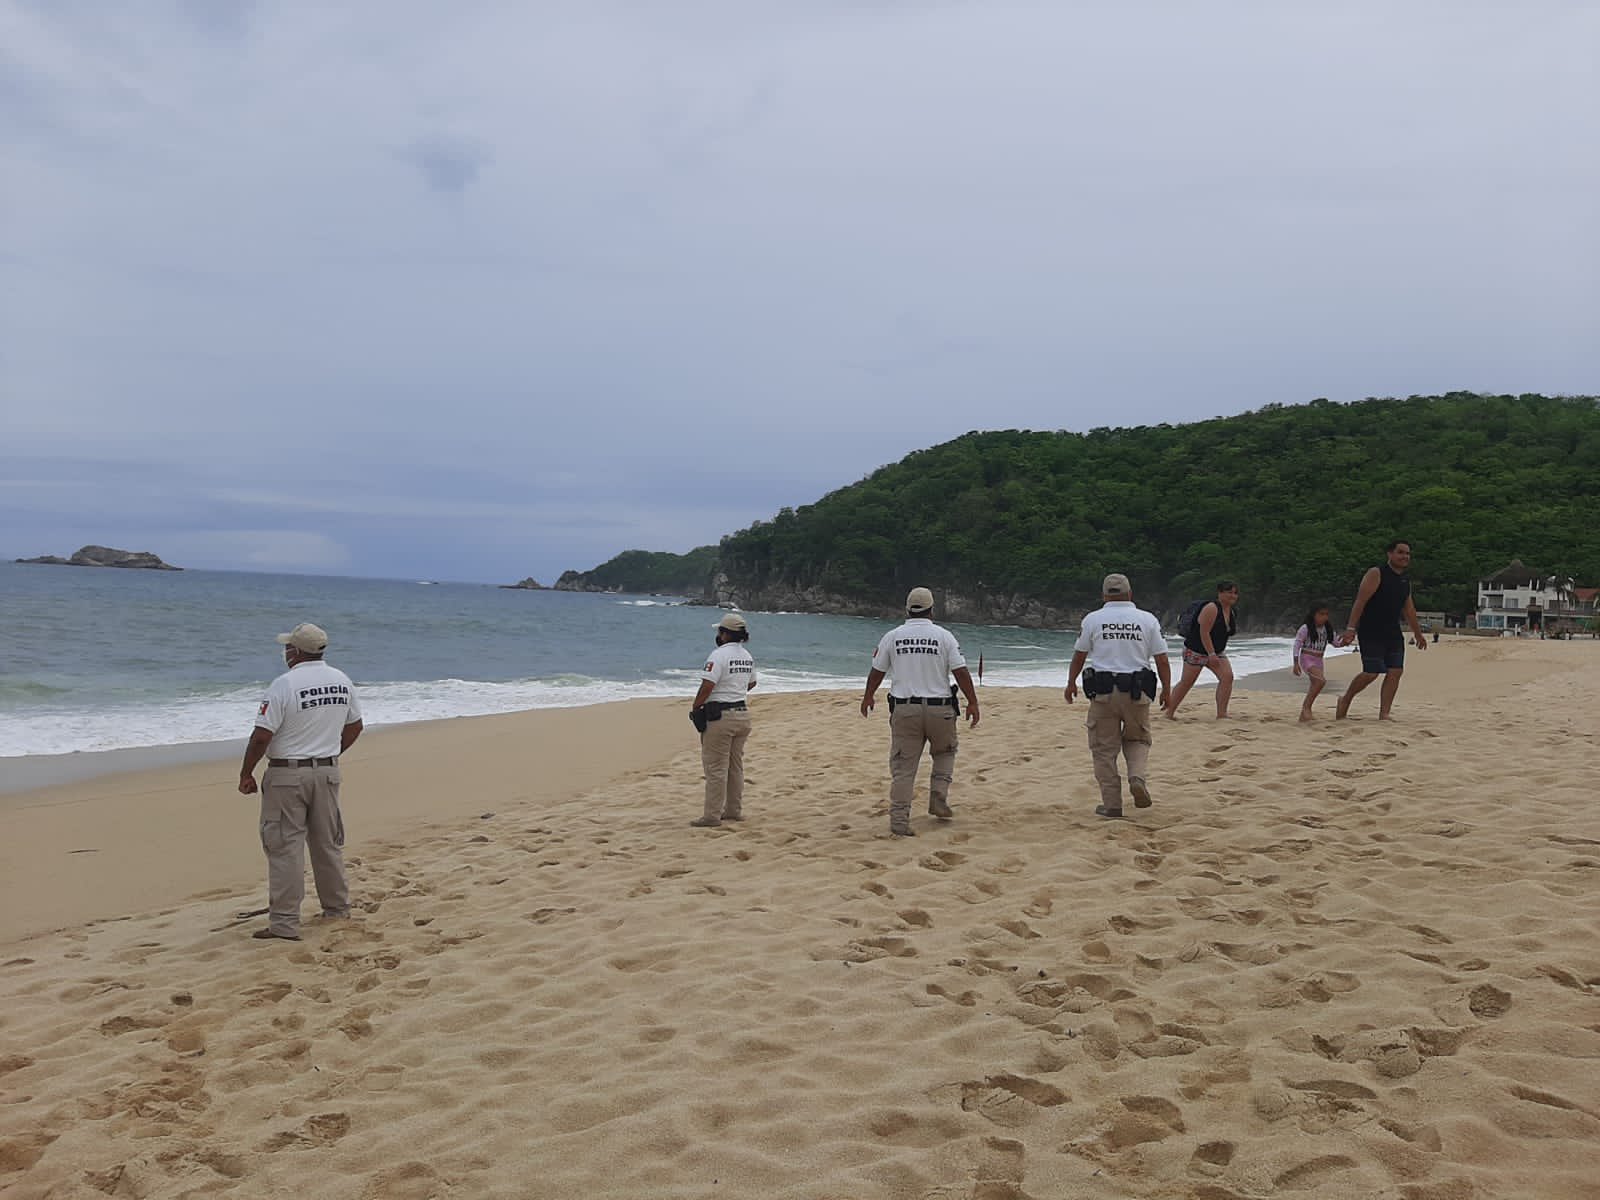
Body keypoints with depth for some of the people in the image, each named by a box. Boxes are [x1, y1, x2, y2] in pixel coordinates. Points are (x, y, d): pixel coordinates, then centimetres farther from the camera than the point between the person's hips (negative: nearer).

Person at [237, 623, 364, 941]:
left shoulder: (285, 684, -16)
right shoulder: (342, 681, 3)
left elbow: (262, 736, -17)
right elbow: (354, 727, 14)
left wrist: (246, 774, -5)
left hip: (287, 775, -6)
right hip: (328, 772, 6)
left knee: (285, 847, -1)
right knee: (328, 843, 17)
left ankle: (284, 923, 0)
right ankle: (337, 908, 28)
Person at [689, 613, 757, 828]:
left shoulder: (719, 655, -16)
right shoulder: (747, 656, 10)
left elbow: (707, 686, -22)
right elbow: (751, 683, 24)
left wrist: (695, 708, -8)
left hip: (720, 715, -8)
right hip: (742, 713, 8)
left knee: (716, 767, -3)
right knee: (736, 765, 17)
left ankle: (712, 815, 0)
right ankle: (734, 810, 24)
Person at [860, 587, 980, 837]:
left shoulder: (892, 636, 2)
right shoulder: (944, 636, -2)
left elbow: (877, 672, 10)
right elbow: (961, 672, -5)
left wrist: (868, 697, 25)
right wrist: (973, 702, 2)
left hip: (904, 709, 1)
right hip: (939, 708, -1)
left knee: (903, 765, 3)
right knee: (945, 752, 24)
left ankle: (899, 819, -2)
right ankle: (938, 798, 11)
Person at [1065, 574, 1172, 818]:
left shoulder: (1093, 619, 1)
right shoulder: (1148, 619, 3)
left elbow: (1079, 656, 6)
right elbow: (1161, 660, 3)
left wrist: (1071, 684, 20)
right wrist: (1167, 689, 15)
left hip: (1102, 690, -1)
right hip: (1137, 691, 1)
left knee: (1104, 748, 7)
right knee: (1137, 740, 20)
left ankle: (1111, 804, 8)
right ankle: (1138, 777, -7)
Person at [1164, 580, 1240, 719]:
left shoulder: (1230, 612, 5)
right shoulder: (1211, 609, -22)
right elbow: (1204, 632, -26)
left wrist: (1215, 653, 18)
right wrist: (1211, 654, -30)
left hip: (1216, 651, 8)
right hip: (1196, 650, -8)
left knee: (1227, 676, -11)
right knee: (1187, 682, 1)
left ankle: (1221, 714, -8)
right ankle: (1169, 711, 17)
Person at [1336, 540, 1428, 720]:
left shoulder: (1405, 582, 15)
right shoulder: (1376, 574, -9)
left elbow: (1409, 609, 27)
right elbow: (1360, 602, -16)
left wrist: (1418, 633, 31)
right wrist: (1351, 629, -24)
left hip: (1393, 634, 8)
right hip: (1371, 633, -7)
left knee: (1395, 671, -3)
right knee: (1371, 673, -9)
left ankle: (1384, 713, 2)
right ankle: (1345, 700, 13)